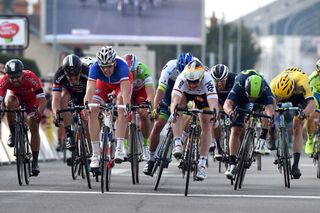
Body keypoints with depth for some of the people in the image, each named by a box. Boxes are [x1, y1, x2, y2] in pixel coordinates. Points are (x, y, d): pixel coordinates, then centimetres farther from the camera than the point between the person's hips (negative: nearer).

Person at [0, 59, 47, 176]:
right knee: (10, 102, -35)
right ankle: (13, 134, -16)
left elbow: (43, 100, -41)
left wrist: (39, 113, -57)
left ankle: (35, 162, -5)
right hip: (15, 95, 1)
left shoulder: (31, 78, -38)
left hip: (31, 98, -1)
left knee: (34, 127, -13)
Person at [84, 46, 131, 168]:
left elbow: (125, 90, -50)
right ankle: (95, 155, -10)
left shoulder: (121, 66, -41)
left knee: (122, 109, -28)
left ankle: (119, 149, -28)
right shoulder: (95, 68, -36)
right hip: (103, 83, 2)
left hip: (120, 83, -2)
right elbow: (90, 89, -45)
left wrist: (127, 106, -65)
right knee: (92, 111, -15)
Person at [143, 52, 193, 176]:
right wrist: (155, 109, -47)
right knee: (158, 125, -10)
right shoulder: (170, 67, -31)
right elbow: (160, 89, -36)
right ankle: (151, 159, 1)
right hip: (169, 99, -1)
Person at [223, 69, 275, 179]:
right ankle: (232, 164, -7)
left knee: (269, 110, -32)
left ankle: (262, 141, -21)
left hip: (261, 100, 1)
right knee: (235, 131, -12)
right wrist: (230, 111, -75)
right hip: (241, 99, -1)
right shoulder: (239, 86, -41)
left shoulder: (265, 89, -41)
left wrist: (271, 116, -76)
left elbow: (270, 108, -54)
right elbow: (227, 104, -52)